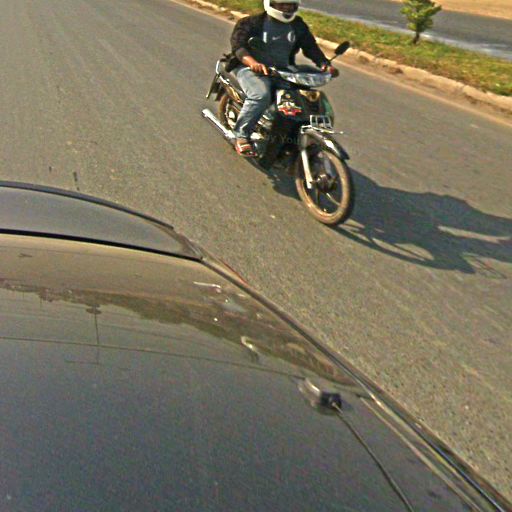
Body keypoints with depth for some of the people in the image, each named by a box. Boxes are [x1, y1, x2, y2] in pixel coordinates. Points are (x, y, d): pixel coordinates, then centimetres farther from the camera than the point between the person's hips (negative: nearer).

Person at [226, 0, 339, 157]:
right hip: (250, 69, -5)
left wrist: (325, 64, -16)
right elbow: (237, 44, -18)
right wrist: (252, 62, -40)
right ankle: (241, 135, -22)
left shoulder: (298, 26, 12)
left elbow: (310, 47, 5)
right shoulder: (251, 23, -3)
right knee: (260, 95, -37)